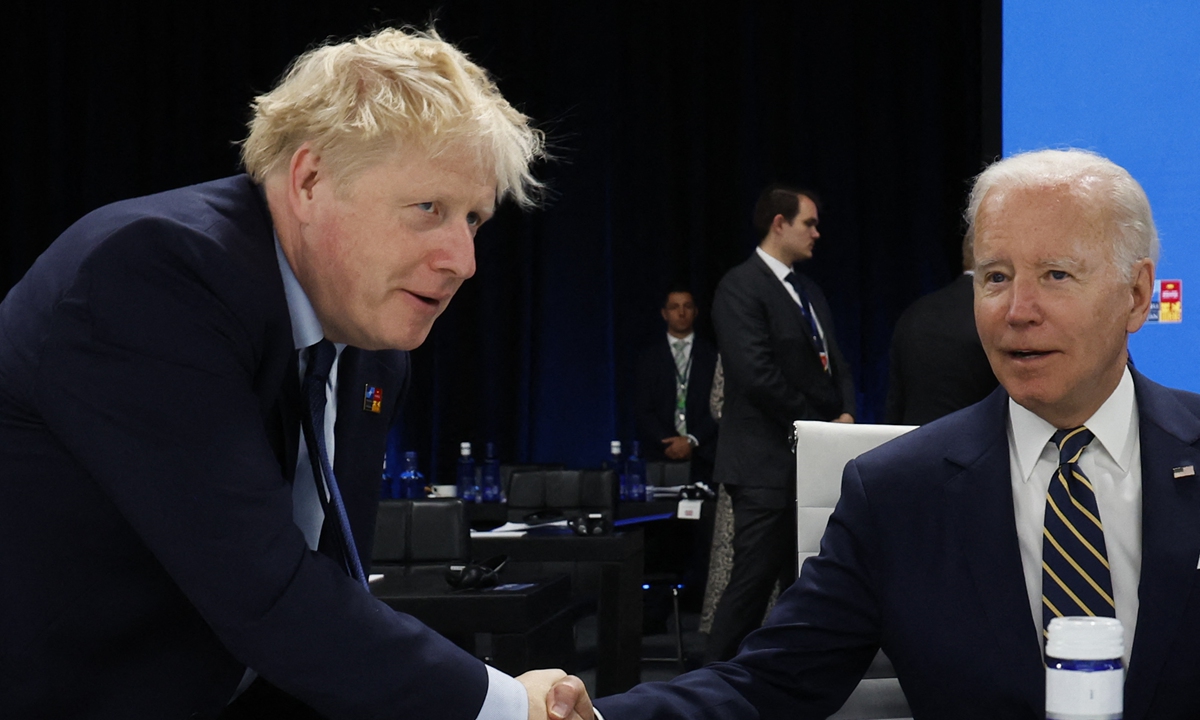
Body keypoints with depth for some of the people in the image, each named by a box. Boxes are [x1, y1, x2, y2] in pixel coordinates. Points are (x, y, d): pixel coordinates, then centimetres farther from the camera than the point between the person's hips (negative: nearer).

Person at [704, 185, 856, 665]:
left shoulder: (810, 293, 19)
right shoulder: (741, 287, -9)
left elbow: (834, 363, 20)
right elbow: (756, 374, -18)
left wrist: (845, 413, 0)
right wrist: (816, 424, -11)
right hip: (768, 463, -8)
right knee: (754, 579, -7)